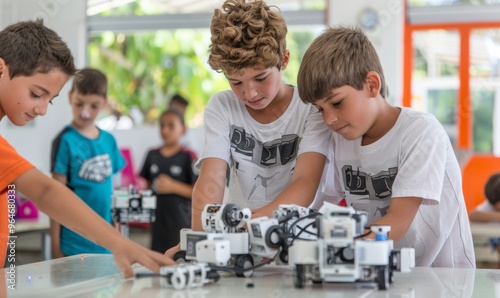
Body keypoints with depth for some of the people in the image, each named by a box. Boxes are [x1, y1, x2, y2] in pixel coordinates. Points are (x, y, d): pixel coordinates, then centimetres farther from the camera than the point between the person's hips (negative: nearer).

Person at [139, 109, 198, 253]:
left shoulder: (188, 157, -4)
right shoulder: (152, 155, 11)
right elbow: (144, 182, 23)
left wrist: (173, 187, -15)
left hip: (180, 222, -4)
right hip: (158, 221, 5)